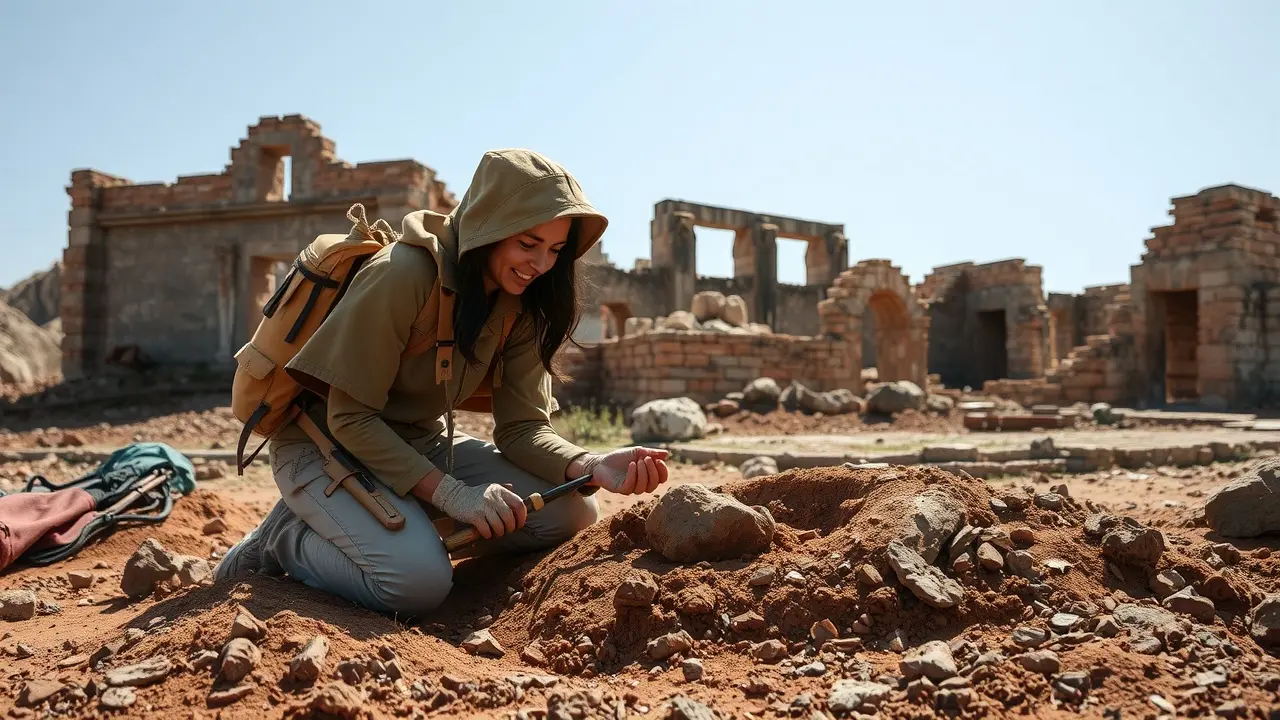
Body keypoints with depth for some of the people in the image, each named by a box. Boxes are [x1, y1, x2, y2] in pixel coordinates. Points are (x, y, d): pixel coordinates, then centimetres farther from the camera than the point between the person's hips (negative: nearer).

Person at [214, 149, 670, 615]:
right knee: (419, 581, -31)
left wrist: (593, 466, -28)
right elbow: (349, 418, -23)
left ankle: (413, 529, 4)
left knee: (570, 512, -11)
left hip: (422, 443, 7)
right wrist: (451, 493, -31)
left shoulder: (521, 305, -6)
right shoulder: (403, 273, -26)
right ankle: (284, 538, -3)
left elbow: (522, 427, -8)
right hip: (326, 445, -6)